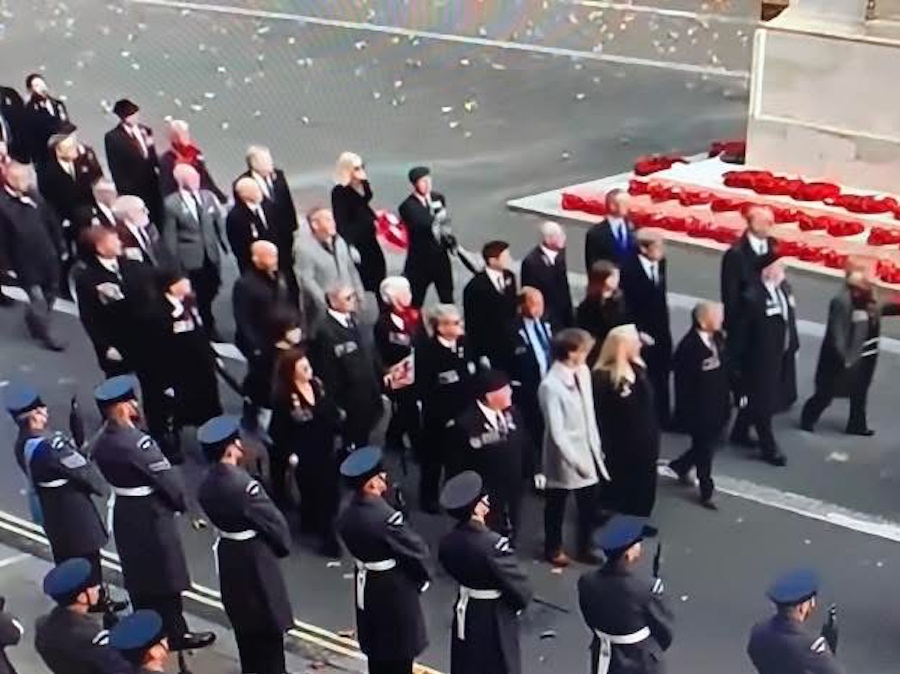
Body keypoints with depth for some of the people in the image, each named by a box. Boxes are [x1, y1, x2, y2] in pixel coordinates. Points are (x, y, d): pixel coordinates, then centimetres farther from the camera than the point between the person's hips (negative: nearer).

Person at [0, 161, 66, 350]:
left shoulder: (34, 195, -3)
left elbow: (52, 222, 7)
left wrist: (61, 248, 10)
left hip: (48, 256, 6)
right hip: (26, 262, -6)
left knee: (51, 294, 19)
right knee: (38, 299, 0)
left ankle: (36, 324, 45)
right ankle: (46, 335, 24)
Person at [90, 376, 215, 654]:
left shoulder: (101, 441, -2)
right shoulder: (136, 442, -27)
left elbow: (115, 475, 6)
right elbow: (168, 478, -20)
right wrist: (181, 503, -3)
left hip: (124, 511, 8)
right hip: (151, 514, -8)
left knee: (139, 575, 19)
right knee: (165, 574, 7)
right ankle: (175, 633, 19)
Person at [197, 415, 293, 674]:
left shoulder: (207, 485, -5)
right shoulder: (244, 485, -28)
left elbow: (221, 520, 5)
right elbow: (274, 522, -18)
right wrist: (283, 547, 1)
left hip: (228, 556, 8)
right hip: (256, 559, -8)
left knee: (245, 624, 21)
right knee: (269, 625, 8)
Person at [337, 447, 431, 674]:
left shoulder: (347, 515, -6)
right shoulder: (386, 517, -29)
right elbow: (416, 550, -19)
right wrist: (423, 578, 0)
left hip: (366, 588, 8)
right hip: (396, 591, -7)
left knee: (376, 653, 21)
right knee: (399, 655, 8)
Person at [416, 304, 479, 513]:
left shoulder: (465, 344, -3)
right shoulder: (427, 352, -21)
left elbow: (474, 378, 7)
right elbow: (424, 391, -20)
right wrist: (444, 417, -19)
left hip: (466, 414, 5)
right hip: (439, 418, -5)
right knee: (434, 459, 14)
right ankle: (428, 498, 33)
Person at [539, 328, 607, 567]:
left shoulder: (583, 372, -3)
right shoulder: (550, 385, -25)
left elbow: (589, 412, 7)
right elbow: (557, 432, -23)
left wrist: (597, 446, 10)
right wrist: (576, 461, -21)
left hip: (588, 450, 6)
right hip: (565, 456, -6)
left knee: (589, 503, 15)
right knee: (556, 504, 15)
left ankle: (585, 547, 35)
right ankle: (553, 548, 35)